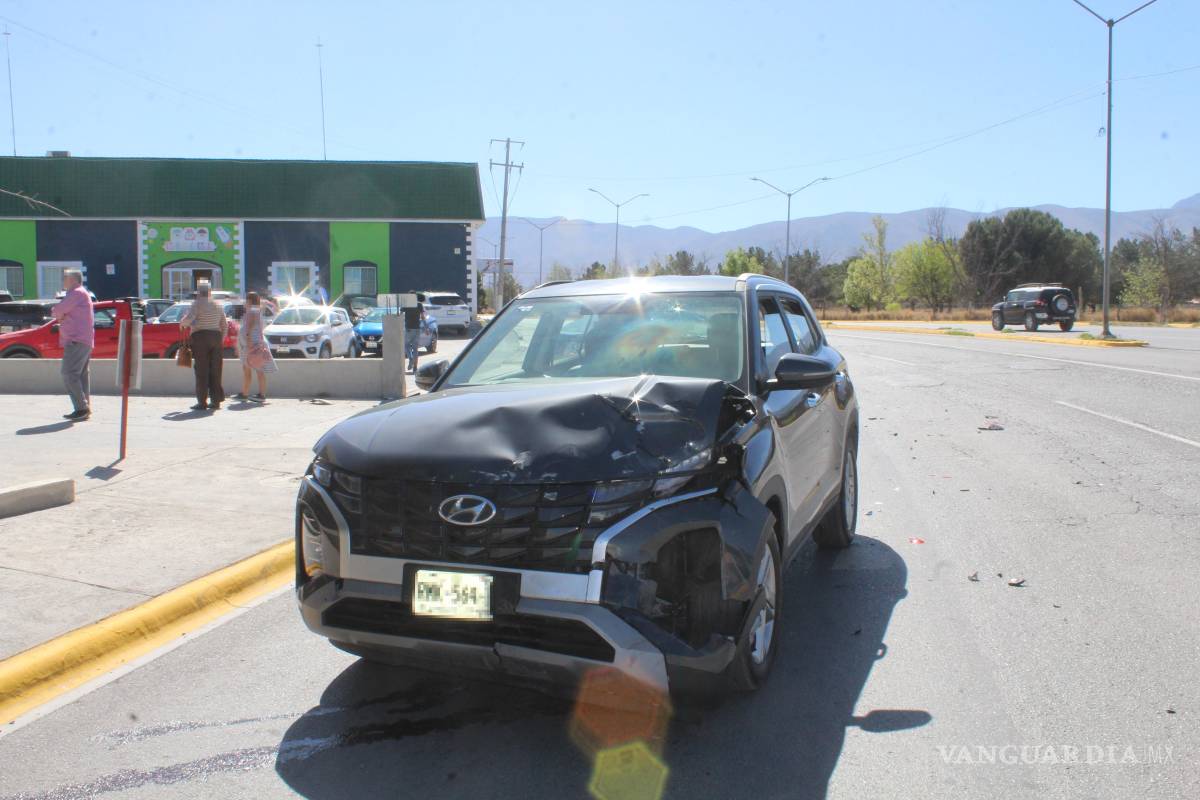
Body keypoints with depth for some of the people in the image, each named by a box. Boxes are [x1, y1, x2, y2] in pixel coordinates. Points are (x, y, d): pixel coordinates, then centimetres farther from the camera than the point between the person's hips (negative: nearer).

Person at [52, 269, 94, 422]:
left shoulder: (76, 293, -8)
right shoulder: (82, 294, 25)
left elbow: (57, 311, -15)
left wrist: (57, 313, 8)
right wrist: (62, 315, 3)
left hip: (76, 341, -11)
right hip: (85, 341, 11)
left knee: (69, 374, -14)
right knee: (81, 374, 11)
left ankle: (82, 408, -18)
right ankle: (85, 409, 13)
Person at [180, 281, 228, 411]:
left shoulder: (197, 304, -6)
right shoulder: (218, 305, 13)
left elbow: (189, 318, -20)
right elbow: (225, 325, 15)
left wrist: (182, 323, 1)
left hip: (200, 338, -5)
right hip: (216, 337, 5)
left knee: (202, 371, -3)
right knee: (215, 371, 7)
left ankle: (202, 402, -4)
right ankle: (216, 401, 7)